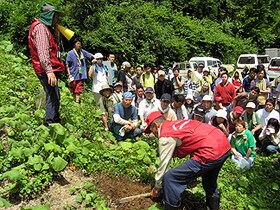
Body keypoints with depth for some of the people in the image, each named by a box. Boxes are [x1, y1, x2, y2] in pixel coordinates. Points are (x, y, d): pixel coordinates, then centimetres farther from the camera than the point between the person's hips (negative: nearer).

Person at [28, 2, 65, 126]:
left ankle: (56, 121, 27)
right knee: (53, 97, -12)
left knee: (55, 97, 17)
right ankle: (50, 125, -9)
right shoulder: (40, 28, -11)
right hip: (46, 70, -11)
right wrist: (49, 70, -30)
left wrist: (56, 31, 16)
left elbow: (52, 48, 23)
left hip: (50, 70, 11)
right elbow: (42, 52, -22)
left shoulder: (45, 28, 22)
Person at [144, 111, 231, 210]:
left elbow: (163, 165, 1)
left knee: (169, 179, -3)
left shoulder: (165, 136, -4)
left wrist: (156, 188, 18)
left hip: (211, 152, -10)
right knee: (209, 180, 37)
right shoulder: (176, 123, 21)